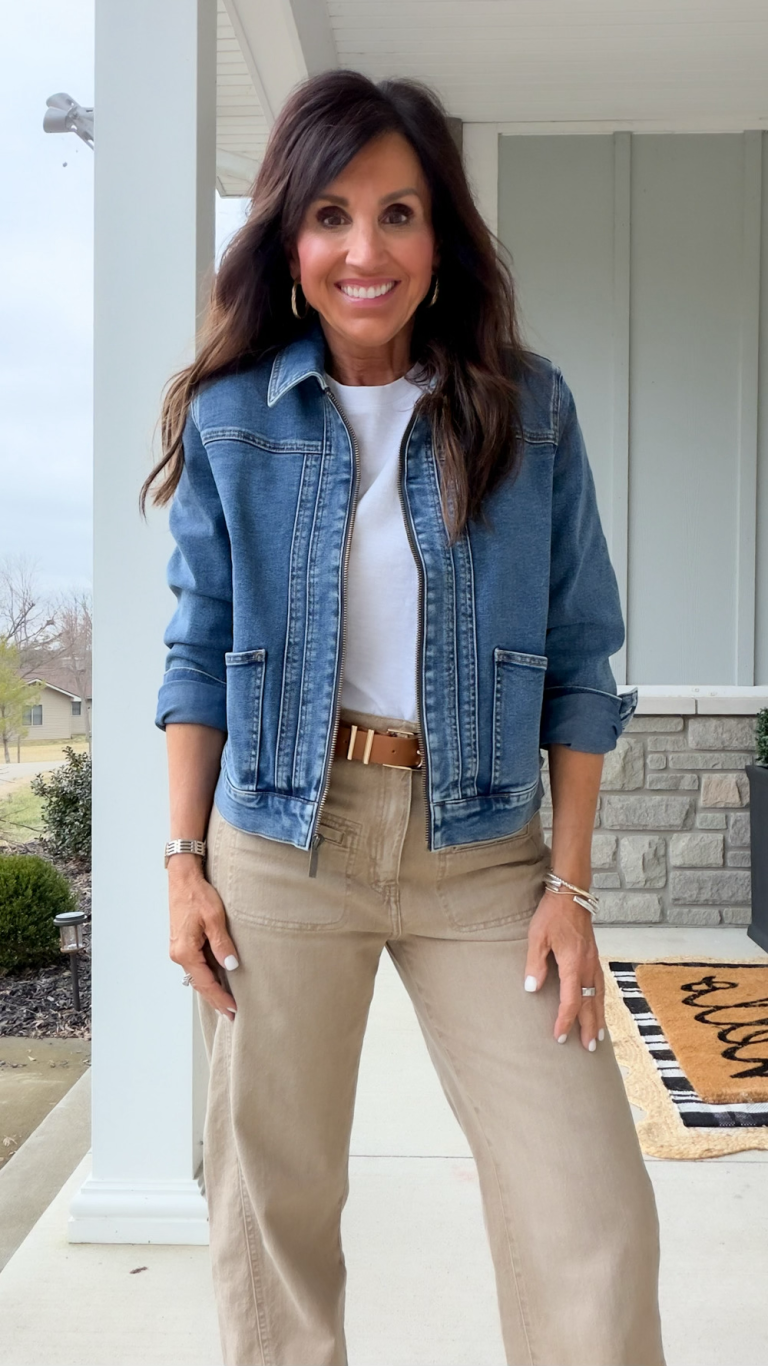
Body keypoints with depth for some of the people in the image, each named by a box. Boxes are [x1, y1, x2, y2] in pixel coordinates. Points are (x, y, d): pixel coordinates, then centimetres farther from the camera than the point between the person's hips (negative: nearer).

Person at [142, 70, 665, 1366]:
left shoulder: (530, 407, 0)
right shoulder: (231, 413, 1)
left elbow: (578, 659, 1)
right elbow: (198, 650, 6)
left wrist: (570, 883, -3)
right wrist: (183, 860, 0)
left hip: (483, 853, 0)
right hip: (281, 845, 1)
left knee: (594, 1222, -2)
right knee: (274, 1204, 11)